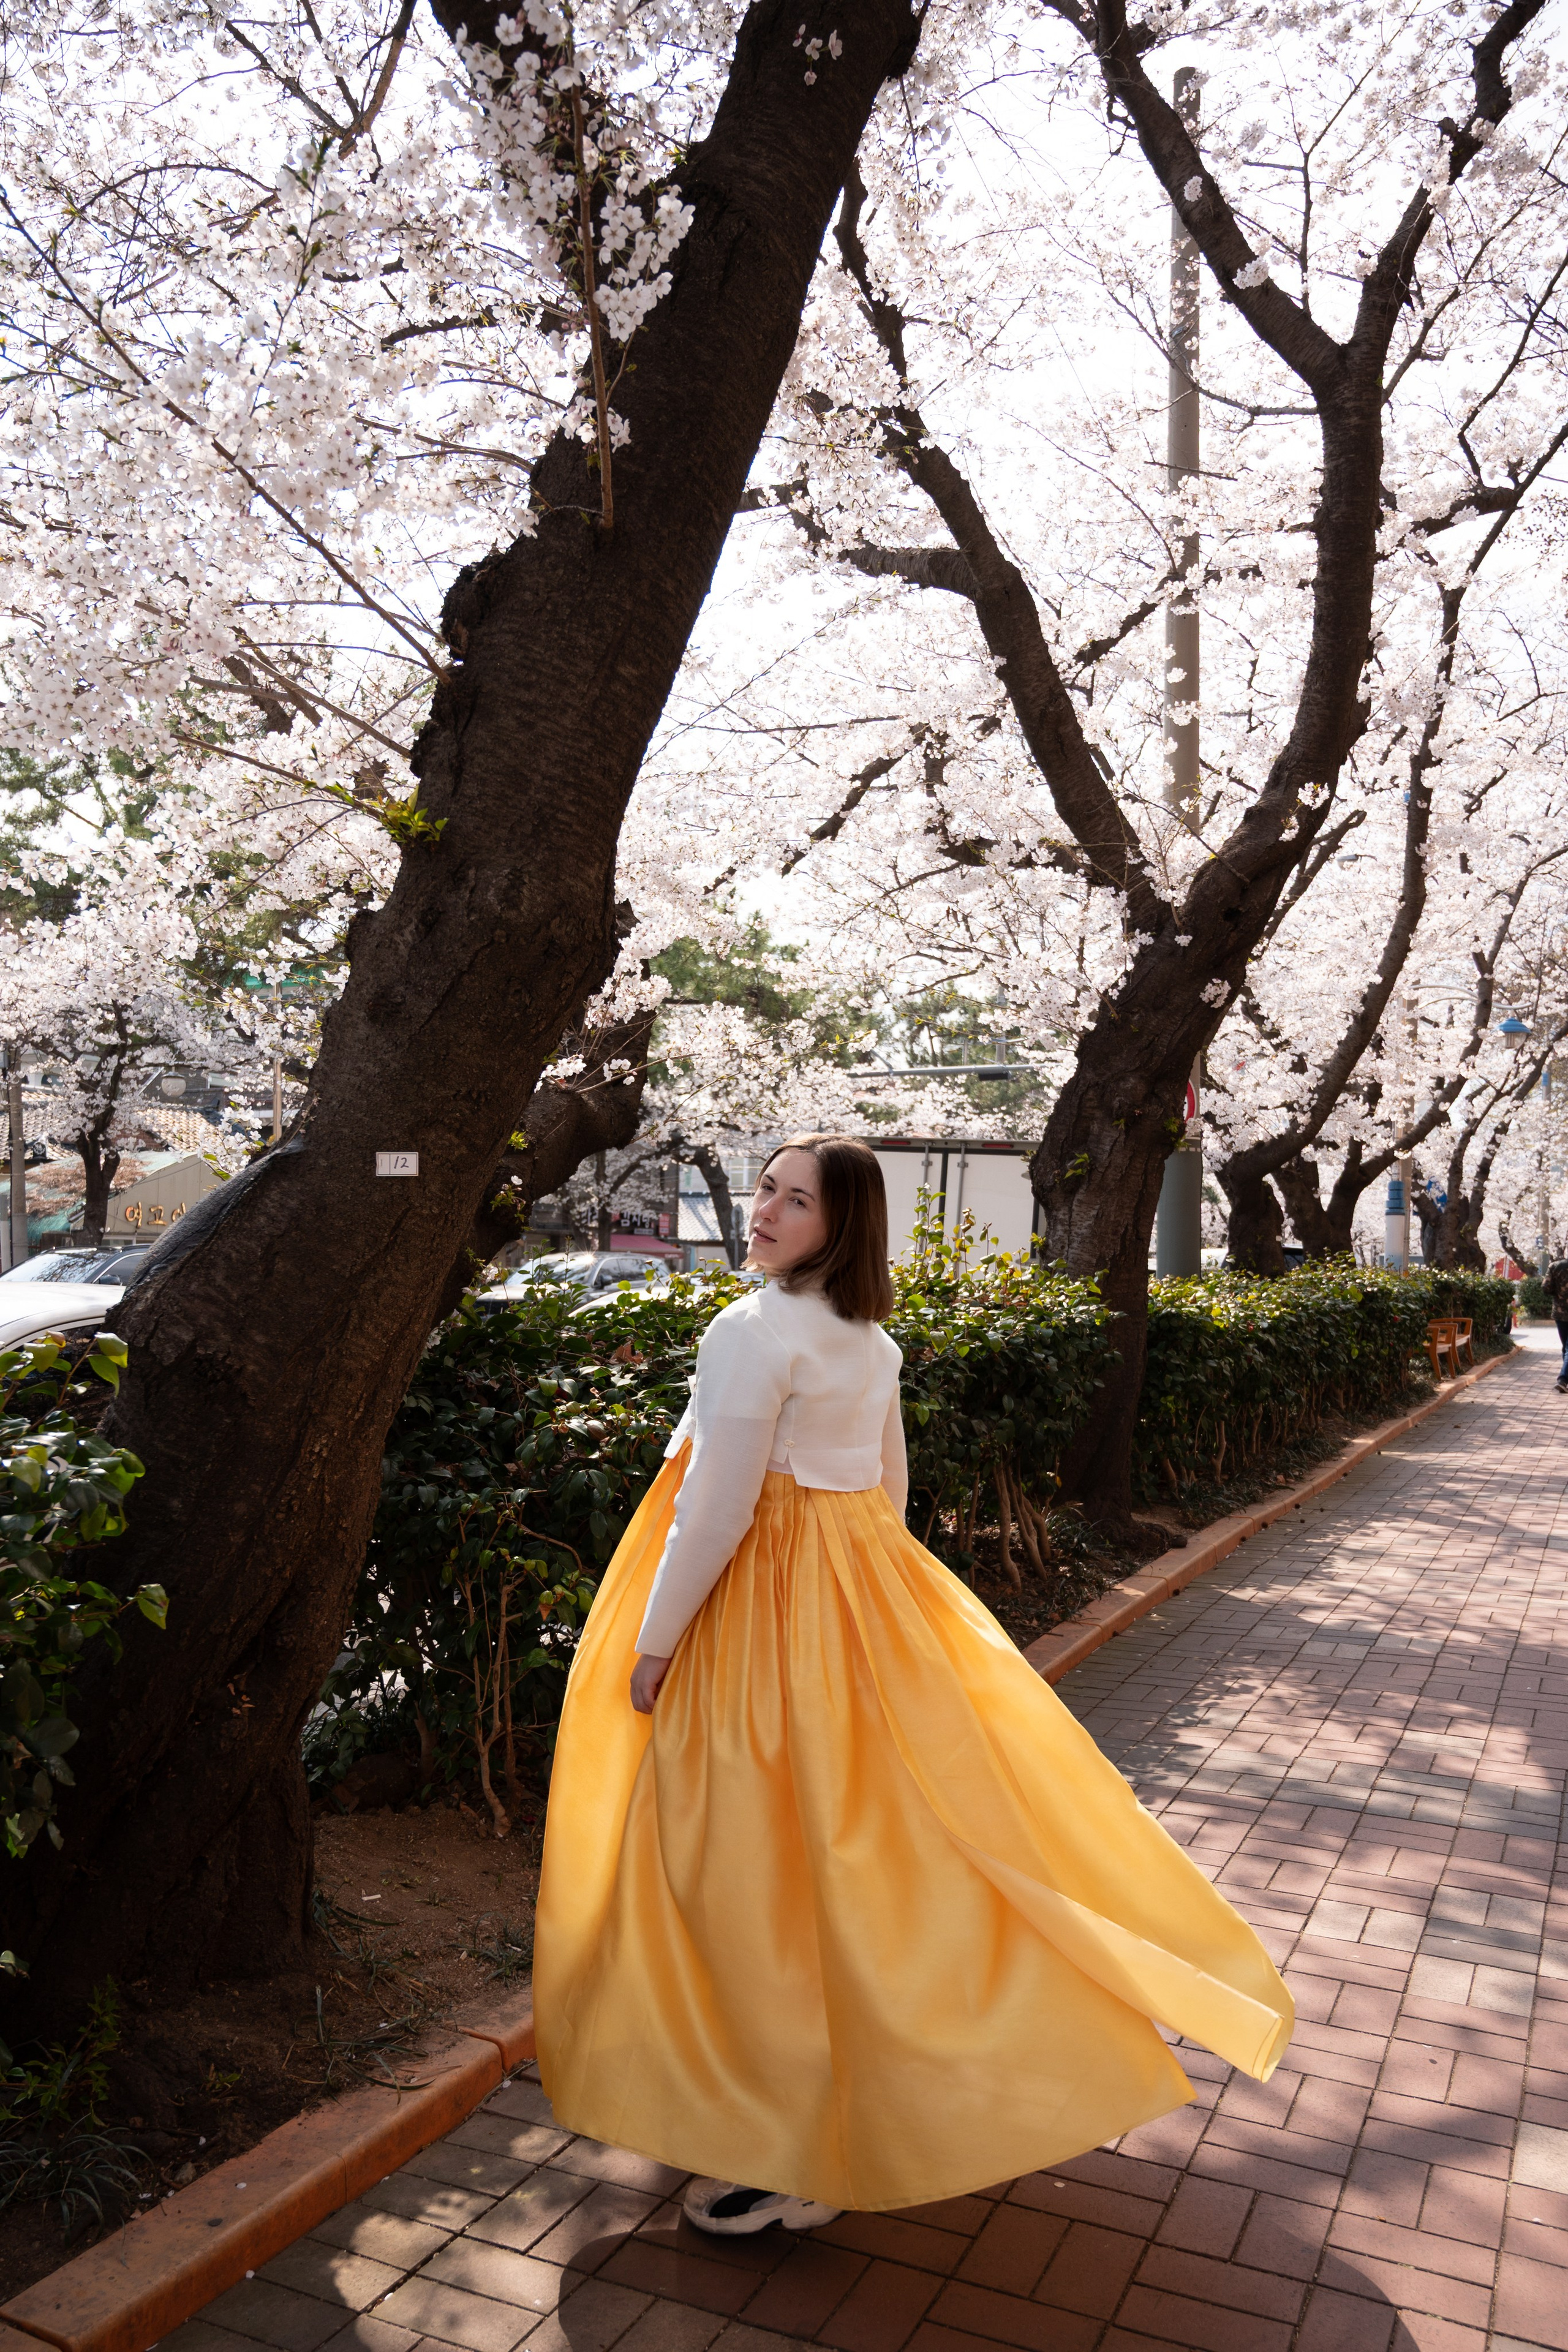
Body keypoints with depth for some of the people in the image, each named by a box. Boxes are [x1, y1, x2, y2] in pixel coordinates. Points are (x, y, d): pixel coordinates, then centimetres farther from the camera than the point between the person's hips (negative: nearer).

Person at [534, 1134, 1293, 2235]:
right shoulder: (870, 1338, 7)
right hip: (866, 1588, 9)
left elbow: (716, 1512, -20)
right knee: (869, 1833, 19)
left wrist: (652, 1644, -11)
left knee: (766, 1869, 3)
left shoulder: (753, 1331, -19)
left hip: (764, 1607, -9)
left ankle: (792, 2155, 16)